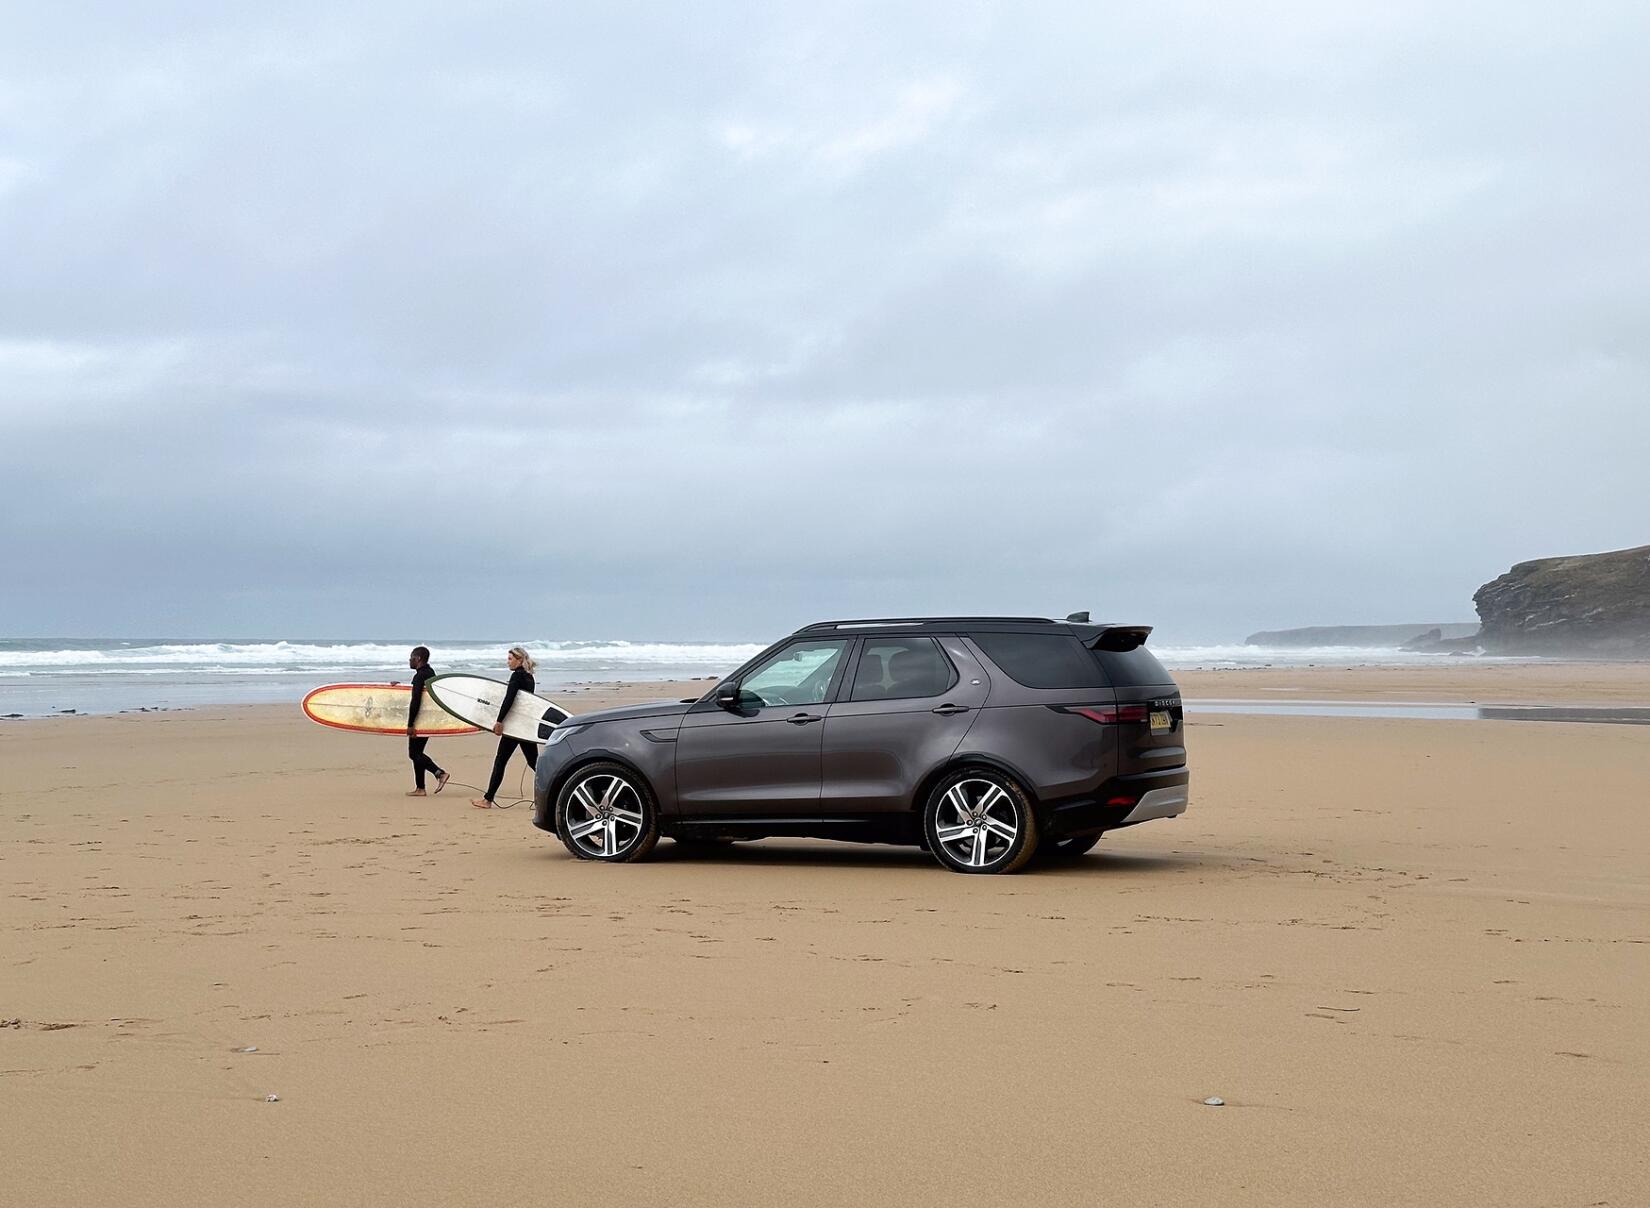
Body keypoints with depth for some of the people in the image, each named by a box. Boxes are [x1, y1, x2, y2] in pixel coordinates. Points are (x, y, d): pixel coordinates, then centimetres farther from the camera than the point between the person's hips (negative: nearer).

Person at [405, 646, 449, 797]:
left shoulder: (420, 676, -17)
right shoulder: (430, 673, 13)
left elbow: (415, 701, -22)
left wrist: (410, 724, -22)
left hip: (420, 720, -10)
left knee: (414, 753, -5)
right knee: (417, 753, 13)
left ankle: (440, 773, -18)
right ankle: (419, 788, 13)